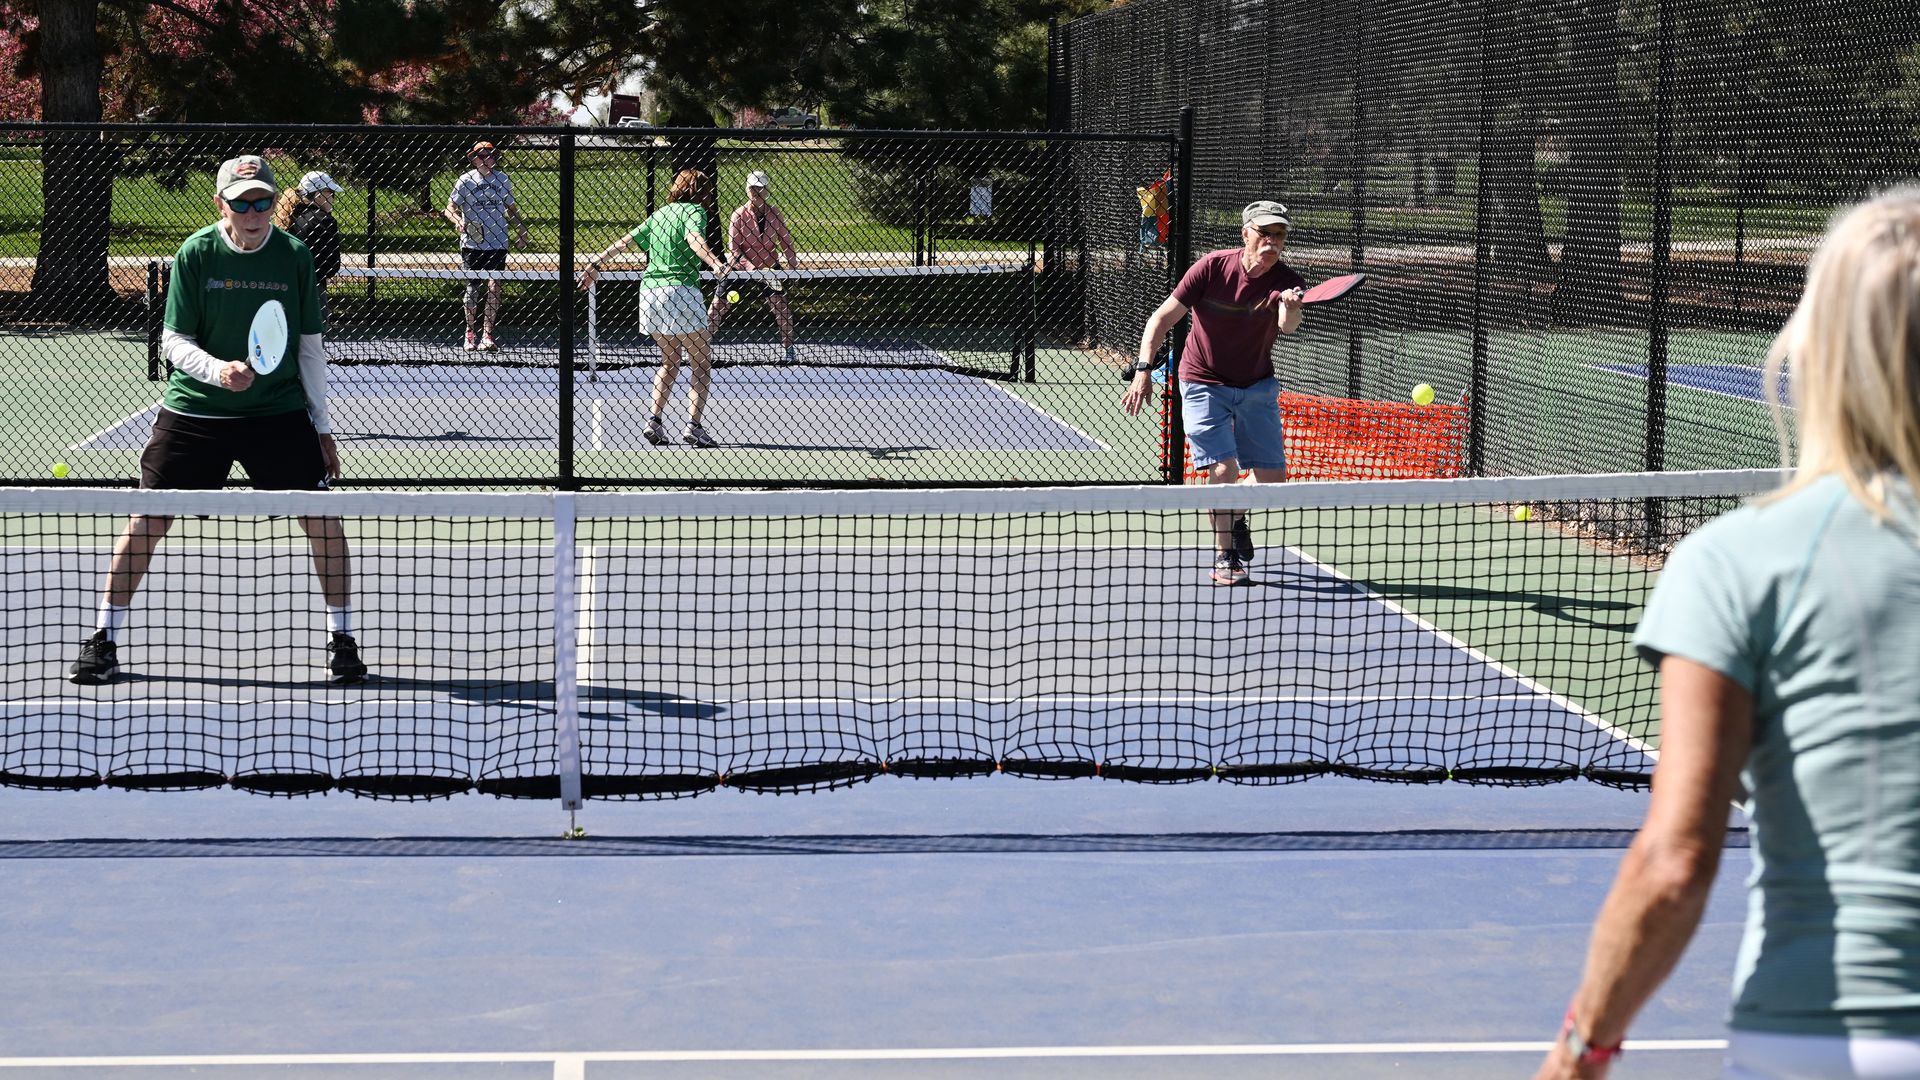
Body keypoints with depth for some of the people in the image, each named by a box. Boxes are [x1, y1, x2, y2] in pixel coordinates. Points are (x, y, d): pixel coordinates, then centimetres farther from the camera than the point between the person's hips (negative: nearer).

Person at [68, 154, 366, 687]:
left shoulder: (295, 256, -3)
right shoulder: (195, 253, -7)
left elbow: (310, 346, 4)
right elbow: (173, 340, -6)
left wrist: (322, 427, 5)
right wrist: (217, 369, -26)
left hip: (279, 412, 1)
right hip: (194, 410, -1)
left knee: (322, 517, -8)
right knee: (147, 520, -1)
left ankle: (341, 638, 9)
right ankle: (104, 639, 13)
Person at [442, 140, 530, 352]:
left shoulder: (503, 180, 8)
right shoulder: (466, 180, 1)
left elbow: (511, 209, 19)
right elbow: (450, 208, 0)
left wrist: (522, 228, 6)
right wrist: (457, 220, -21)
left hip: (497, 243, 1)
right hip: (472, 244, -1)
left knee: (494, 287, -9)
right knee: (473, 288, 2)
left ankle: (487, 335, -7)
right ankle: (470, 333, 17)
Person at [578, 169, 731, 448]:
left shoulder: (659, 214, 18)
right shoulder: (694, 211, -1)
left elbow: (625, 241, 20)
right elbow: (695, 239, -22)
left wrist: (595, 265, 29)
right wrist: (716, 264, -38)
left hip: (649, 289, 7)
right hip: (680, 289, -7)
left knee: (670, 362, 21)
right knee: (702, 365, 2)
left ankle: (654, 422, 9)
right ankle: (693, 426, -10)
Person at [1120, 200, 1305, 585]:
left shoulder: (1285, 281, -15)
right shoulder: (1212, 267, -18)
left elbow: (1289, 327, -36)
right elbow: (1163, 318, -13)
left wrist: (1290, 308, -59)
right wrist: (1143, 371, -22)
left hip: (1257, 386, 3)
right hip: (1204, 384, -3)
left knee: (1273, 477, 1)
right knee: (1223, 470, -15)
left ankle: (1237, 522, 33)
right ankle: (1226, 556, 4)